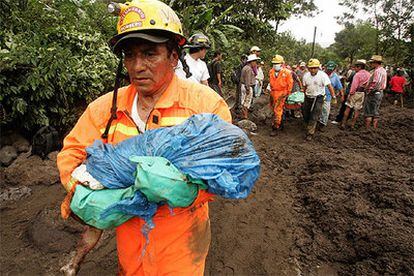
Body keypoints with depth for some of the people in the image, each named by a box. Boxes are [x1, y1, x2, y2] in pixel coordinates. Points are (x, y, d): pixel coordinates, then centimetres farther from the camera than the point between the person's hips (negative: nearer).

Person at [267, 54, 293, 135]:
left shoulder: (287, 72, -10)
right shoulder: (271, 72, 4)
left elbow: (290, 83, -2)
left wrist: (287, 93, 0)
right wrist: (271, 90, 14)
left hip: (281, 94, -6)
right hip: (273, 93, 6)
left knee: (278, 110, -9)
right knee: (275, 110, 15)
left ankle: (275, 128, -4)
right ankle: (280, 124, 32)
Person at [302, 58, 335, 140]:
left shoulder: (322, 75, -16)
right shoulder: (306, 75, 0)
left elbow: (329, 86, -17)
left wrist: (333, 97, -21)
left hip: (318, 98, -5)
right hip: (308, 97, 5)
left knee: (314, 117, -7)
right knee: (305, 115, 11)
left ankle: (310, 134, 2)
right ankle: (310, 127, 37)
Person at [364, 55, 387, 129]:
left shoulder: (377, 71, -17)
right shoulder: (383, 70, 14)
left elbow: (374, 83, -23)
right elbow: (383, 84, 16)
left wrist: (368, 90, -11)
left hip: (373, 93, -10)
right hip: (380, 92, 10)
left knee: (368, 112, -4)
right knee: (376, 112, 13)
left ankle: (367, 128, -2)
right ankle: (375, 127, 17)